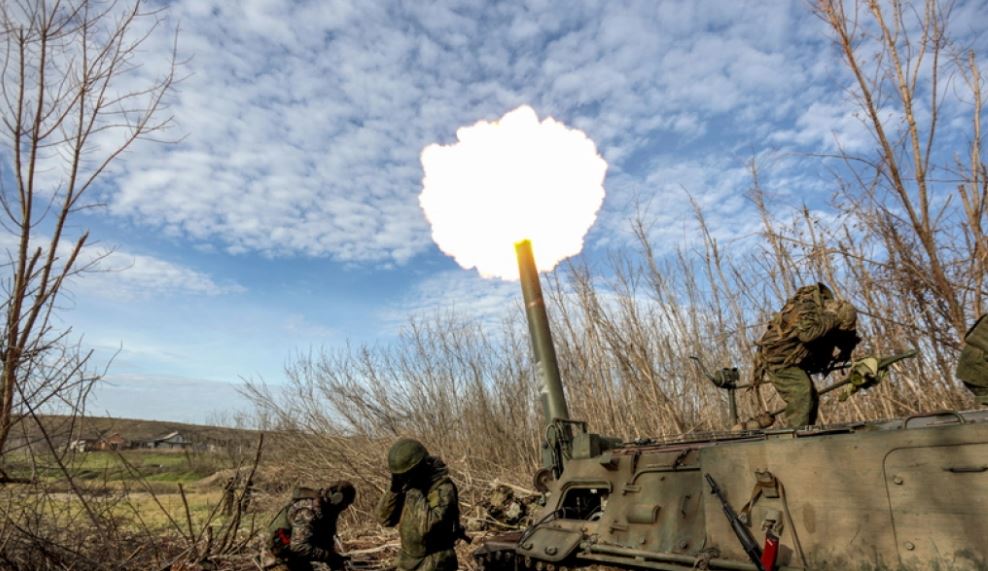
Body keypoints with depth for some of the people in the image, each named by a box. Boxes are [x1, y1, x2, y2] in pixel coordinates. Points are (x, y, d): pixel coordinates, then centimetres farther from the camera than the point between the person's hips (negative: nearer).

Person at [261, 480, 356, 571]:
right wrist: (329, 556, -36)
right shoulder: (308, 510, -30)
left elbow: (326, 538, 9)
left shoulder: (327, 510, -1)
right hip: (280, 561, -9)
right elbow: (299, 547, -36)